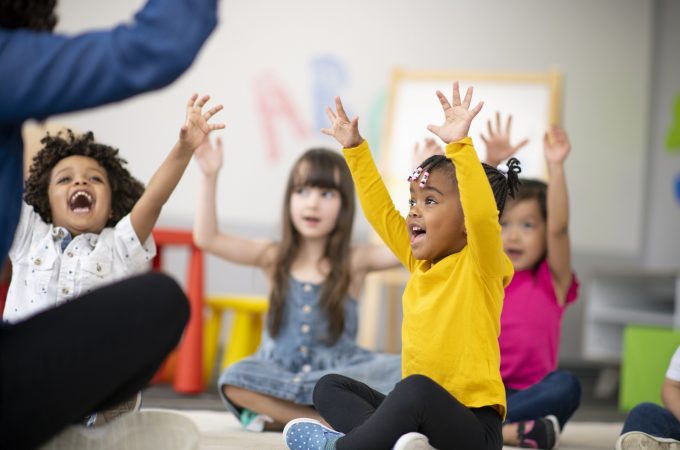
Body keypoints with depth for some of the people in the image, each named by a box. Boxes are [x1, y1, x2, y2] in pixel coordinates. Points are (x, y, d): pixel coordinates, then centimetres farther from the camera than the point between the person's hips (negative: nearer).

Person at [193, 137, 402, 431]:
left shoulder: (354, 261, 4)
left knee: (401, 372, -30)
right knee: (235, 379, -33)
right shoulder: (274, 258, 7)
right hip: (278, 371, 0)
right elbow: (207, 239, -1)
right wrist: (210, 177, -9)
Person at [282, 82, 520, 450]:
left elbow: (483, 214, -28)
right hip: (419, 412, 9)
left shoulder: (480, 266, -9)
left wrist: (459, 144, -36)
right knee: (330, 388, 8)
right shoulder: (421, 264, 13)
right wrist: (354, 148, 21)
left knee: (417, 389, -37)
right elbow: (381, 212, 21)